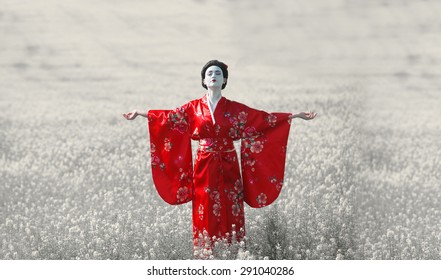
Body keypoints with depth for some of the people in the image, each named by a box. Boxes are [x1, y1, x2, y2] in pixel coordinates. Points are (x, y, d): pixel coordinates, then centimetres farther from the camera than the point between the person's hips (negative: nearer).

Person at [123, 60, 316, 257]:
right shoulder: (194, 107, 5)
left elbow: (264, 118, 2)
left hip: (228, 168, 0)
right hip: (204, 167, 0)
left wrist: (297, 116, -3)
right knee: (205, 213, 0)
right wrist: (139, 113, 5)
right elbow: (169, 117, 8)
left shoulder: (235, 109, 3)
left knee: (228, 213, -2)